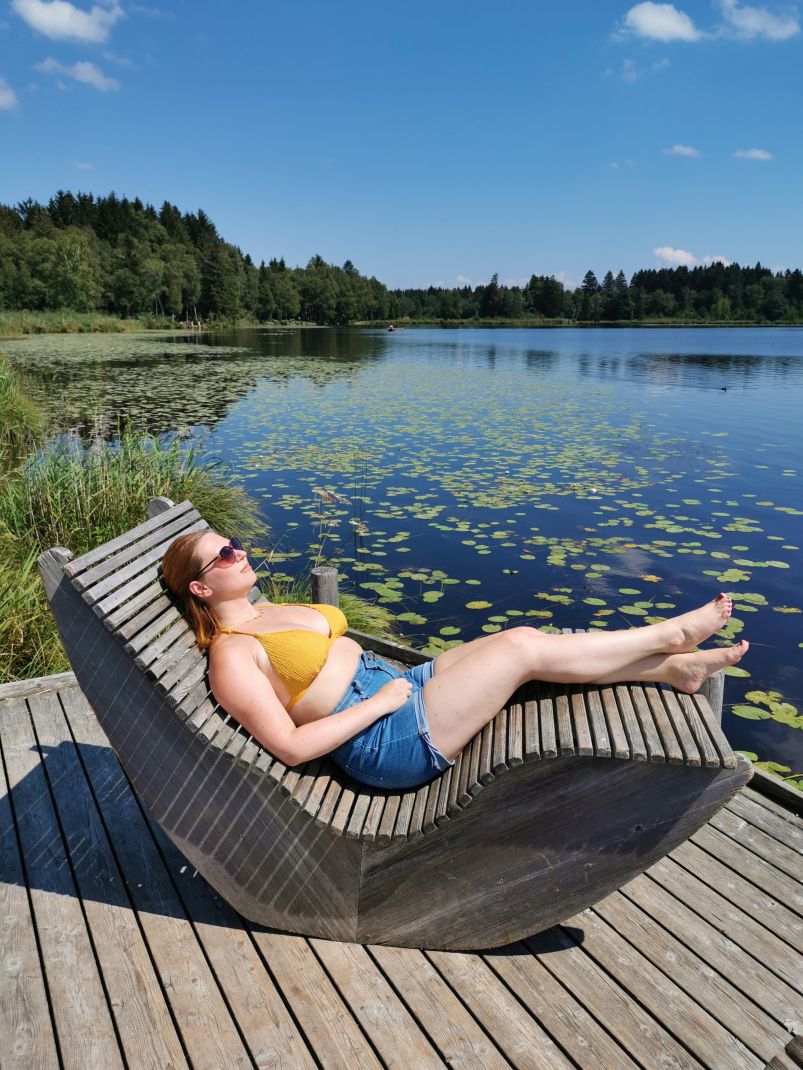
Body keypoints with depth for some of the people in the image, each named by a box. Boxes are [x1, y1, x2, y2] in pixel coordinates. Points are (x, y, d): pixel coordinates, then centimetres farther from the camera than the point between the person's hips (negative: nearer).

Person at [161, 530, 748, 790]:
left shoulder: (265, 610, 15)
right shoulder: (232, 654, -14)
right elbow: (290, 746, -20)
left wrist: (392, 678, 10)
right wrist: (379, 702, -17)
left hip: (401, 688, 9)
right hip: (392, 740, -9)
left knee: (522, 638, -4)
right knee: (524, 647, -11)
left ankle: (671, 667, 7)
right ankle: (669, 635, 7)